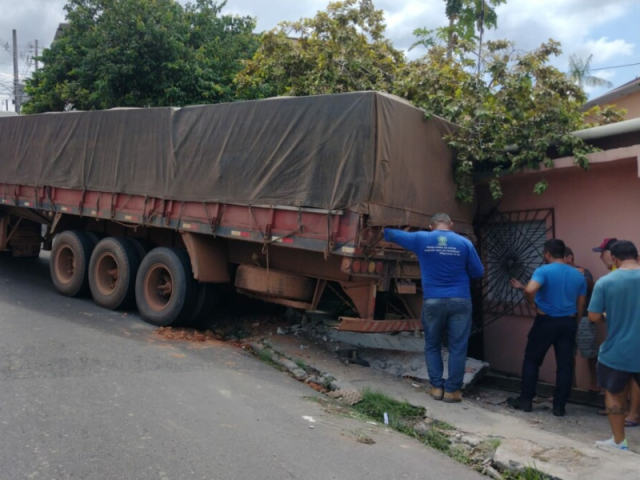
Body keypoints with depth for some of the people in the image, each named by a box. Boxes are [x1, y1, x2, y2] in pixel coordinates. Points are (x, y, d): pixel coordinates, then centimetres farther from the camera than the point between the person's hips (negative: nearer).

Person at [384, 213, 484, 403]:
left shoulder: (421, 239, 4)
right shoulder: (464, 243, 1)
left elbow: (392, 235, 19)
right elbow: (479, 272, 7)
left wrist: (385, 230, 41)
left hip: (433, 301, 1)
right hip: (460, 301, -1)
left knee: (432, 346, 14)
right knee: (457, 347, 5)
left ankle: (437, 387, 13)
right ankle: (452, 390, 7)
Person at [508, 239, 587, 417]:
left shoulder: (543, 271, -11)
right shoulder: (578, 275, 8)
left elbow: (530, 290, -29)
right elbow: (581, 305, 12)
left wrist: (532, 304, -10)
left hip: (546, 321, -4)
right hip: (568, 323, 5)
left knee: (532, 360, 8)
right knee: (565, 364, 7)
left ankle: (525, 400, 13)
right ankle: (559, 406, 11)